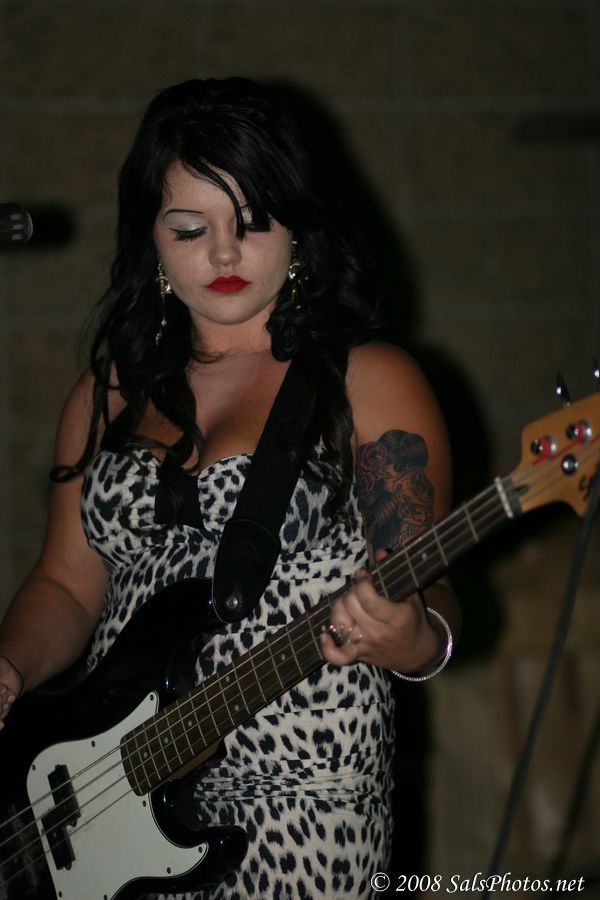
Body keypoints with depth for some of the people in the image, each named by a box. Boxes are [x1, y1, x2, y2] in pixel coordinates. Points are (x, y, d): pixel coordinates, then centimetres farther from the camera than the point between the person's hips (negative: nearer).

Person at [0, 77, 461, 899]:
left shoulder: (370, 384, -2)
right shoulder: (111, 392, 12)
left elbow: (430, 608, -6)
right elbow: (69, 583, 16)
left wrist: (408, 640, -28)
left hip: (299, 798, -4)